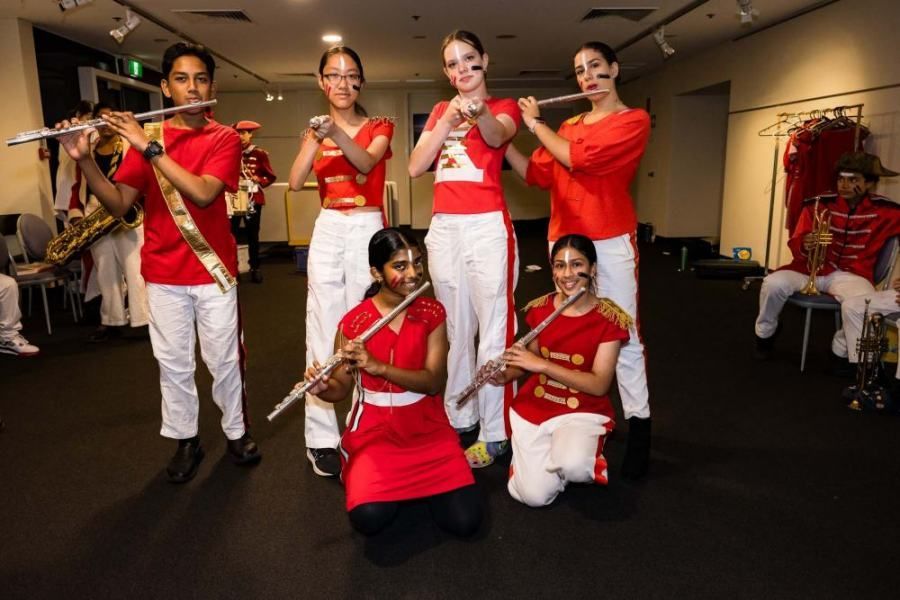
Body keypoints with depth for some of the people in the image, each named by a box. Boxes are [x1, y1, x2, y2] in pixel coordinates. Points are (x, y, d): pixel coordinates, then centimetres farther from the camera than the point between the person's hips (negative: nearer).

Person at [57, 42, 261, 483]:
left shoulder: (224, 138, -3)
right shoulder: (146, 136, 4)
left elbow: (203, 193, -21)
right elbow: (118, 205, -3)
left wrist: (149, 148, -24)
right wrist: (84, 160, -17)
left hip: (213, 268, -2)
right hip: (163, 272, 2)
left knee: (224, 358, 7)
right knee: (173, 362, 9)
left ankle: (236, 431, 26)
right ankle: (186, 439, 26)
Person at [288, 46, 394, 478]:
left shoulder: (379, 127, 7)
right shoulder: (316, 130, 12)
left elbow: (367, 162, -16)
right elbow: (295, 182, -6)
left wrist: (338, 132, -33)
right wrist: (317, 139, -20)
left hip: (368, 229, -1)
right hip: (327, 232, 2)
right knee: (323, 331, -2)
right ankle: (322, 437, 3)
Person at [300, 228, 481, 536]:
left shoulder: (432, 312, -5)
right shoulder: (353, 322, -10)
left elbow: (434, 381, -15)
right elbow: (341, 389, -1)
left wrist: (378, 366, -29)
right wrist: (322, 387, -25)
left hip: (427, 427, 1)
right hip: (373, 430, -1)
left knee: (465, 521, -13)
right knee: (368, 519, -24)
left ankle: (418, 481, 17)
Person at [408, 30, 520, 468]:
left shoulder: (504, 107, 2)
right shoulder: (440, 110, 16)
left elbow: (496, 136, -24)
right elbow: (415, 168, 2)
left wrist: (478, 110, -45)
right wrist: (447, 120, -8)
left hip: (487, 227, -5)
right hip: (443, 228, 6)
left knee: (493, 329, -4)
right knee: (454, 327, 13)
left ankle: (495, 433, 4)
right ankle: (458, 418, 26)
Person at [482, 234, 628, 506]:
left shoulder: (609, 318, -12)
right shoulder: (539, 309, -1)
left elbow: (599, 385, -18)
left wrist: (542, 364, -25)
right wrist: (506, 374, -8)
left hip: (583, 411, -2)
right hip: (533, 405, 3)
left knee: (572, 466, -34)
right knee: (534, 496, -13)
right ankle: (547, 449, 17)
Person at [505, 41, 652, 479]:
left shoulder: (634, 121, -2)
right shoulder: (567, 127, 17)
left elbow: (579, 158, -16)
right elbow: (536, 174, 10)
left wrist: (535, 123, -3)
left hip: (611, 243, -5)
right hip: (564, 240, 6)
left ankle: (638, 426, 5)